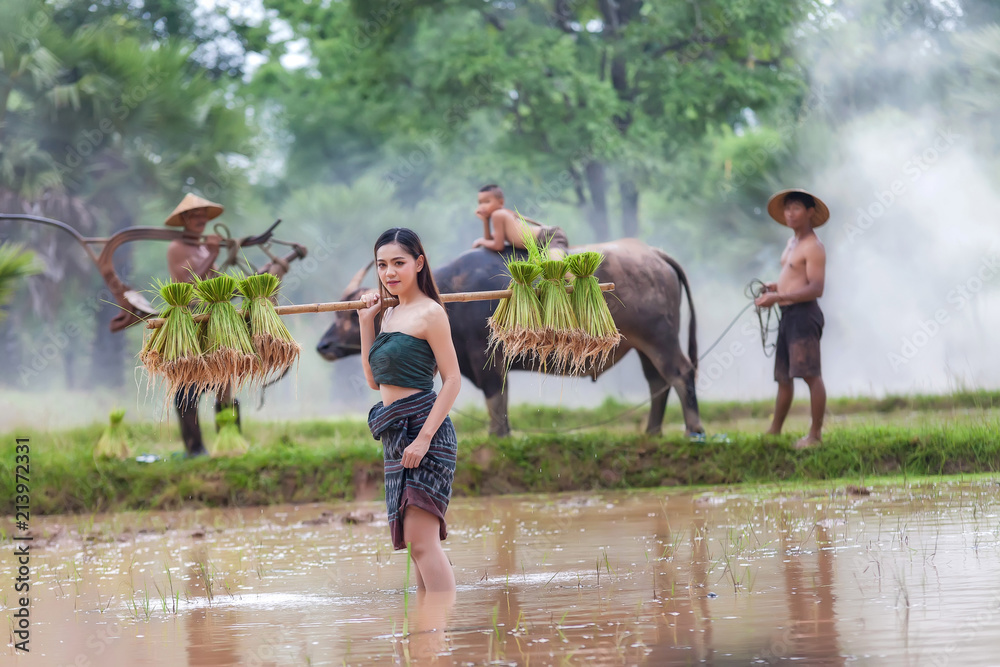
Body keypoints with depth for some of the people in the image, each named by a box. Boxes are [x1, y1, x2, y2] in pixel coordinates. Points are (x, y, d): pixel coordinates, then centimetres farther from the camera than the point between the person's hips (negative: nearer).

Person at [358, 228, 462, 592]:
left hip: (423, 426, -9)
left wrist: (424, 437, -20)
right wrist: (366, 320, 10)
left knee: (421, 540, -16)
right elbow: (374, 379, 16)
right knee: (416, 542, 10)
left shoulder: (429, 313, -8)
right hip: (395, 434, 9)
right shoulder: (390, 313, 16)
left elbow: (452, 380, -12)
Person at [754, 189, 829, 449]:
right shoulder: (792, 243, 20)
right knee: (783, 377, 15)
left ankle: (815, 434, -12)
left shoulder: (813, 247, -11)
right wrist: (772, 287, 12)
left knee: (810, 374, -12)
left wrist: (778, 297, -22)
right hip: (787, 315, 10)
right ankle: (774, 431, 23)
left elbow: (815, 289, -18)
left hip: (804, 313, -10)